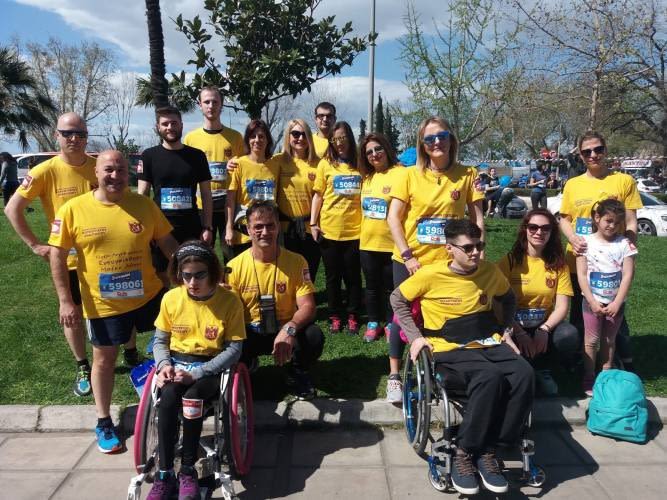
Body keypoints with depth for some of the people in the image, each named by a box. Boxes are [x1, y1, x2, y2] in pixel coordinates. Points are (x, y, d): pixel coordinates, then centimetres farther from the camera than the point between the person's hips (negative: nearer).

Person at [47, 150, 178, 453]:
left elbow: (167, 242, 4)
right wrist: (65, 301, -9)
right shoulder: (73, 209, -9)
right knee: (104, 360, 14)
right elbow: (57, 256, -5)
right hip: (103, 303, -1)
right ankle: (103, 422, 32)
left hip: (149, 294, 2)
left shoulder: (144, 205, -4)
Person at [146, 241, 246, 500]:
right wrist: (164, 365, -11)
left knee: (191, 398, -33)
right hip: (176, 364, 3)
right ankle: (165, 475, -16)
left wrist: (197, 373, -19)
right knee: (168, 398, -30)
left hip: (211, 367, -2)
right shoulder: (171, 298, -1)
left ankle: (188, 471, -13)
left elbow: (234, 349, -10)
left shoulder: (230, 300, -11)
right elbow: (160, 340, 11)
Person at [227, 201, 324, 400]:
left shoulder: (296, 262, -10)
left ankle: (298, 374, 6)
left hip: (286, 331, 0)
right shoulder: (234, 267, -9)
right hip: (250, 334, 1)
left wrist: (290, 328, -36)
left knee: (314, 336, -31)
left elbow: (307, 306, -15)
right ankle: (246, 367, 11)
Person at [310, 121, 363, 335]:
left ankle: (353, 316, 21)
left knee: (353, 276, 7)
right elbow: (318, 195, 4)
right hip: (329, 230, 0)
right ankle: (334, 316, 22)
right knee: (333, 276, 10)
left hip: (354, 230, 0)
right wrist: (313, 223, -3)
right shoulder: (326, 164, 2)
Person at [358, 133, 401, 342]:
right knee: (372, 286, 15)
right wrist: (362, 233, 15)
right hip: (368, 243, 5)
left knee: (390, 287, 9)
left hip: (391, 243, -5)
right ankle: (373, 323, 29)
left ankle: (390, 323, 25)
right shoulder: (367, 177, 10)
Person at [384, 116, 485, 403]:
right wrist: (407, 256, -12)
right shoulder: (409, 175, -3)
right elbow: (393, 218, -5)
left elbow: (477, 218, 3)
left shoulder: (467, 175, 0)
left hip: (447, 262, 1)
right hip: (410, 261, 0)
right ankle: (394, 376, 22)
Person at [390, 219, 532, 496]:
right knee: (490, 377, -35)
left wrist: (506, 331, 12)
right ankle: (464, 453, -17)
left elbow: (508, 299, 25)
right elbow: (397, 298, 3)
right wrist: (415, 336, -4)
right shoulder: (431, 274, -10)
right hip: (450, 348, -5)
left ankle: (486, 450, -13)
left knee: (524, 375, -26)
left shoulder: (491, 271, 3)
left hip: (489, 343, 5)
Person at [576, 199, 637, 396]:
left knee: (609, 340, 13)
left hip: (616, 302, 2)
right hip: (592, 301, -1)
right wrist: (592, 302, -14)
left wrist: (616, 303, -13)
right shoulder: (587, 242, -6)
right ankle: (588, 379, 13)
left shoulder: (625, 244, -3)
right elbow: (581, 275, -9)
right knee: (592, 340, 4)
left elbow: (627, 276, -6)